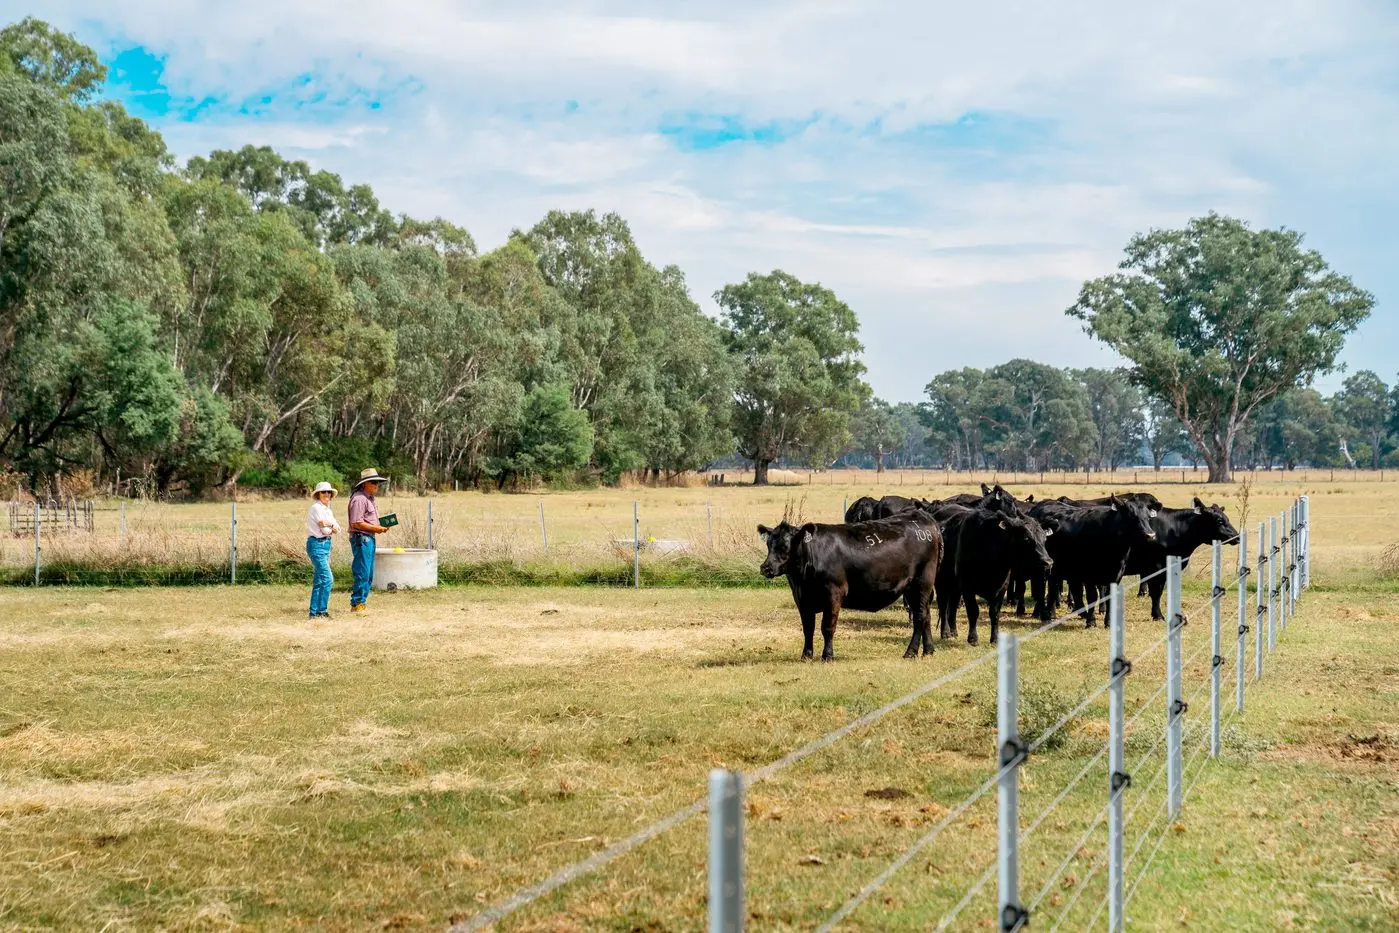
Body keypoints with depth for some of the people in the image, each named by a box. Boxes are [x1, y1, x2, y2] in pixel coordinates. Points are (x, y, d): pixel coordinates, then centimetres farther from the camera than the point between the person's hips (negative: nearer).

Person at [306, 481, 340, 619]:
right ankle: (321, 611, -12)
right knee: (327, 578, -14)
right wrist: (332, 529, 4)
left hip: (326, 545, 10)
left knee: (319, 581, 11)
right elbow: (324, 530, -15)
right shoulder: (316, 508, -10)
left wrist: (330, 526, -12)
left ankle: (314, 612, 14)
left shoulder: (328, 510, 16)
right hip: (317, 544, -9)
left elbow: (338, 530, 7)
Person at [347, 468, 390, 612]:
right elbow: (356, 523, -21)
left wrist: (380, 527, 10)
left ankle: (361, 602, 19)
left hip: (369, 538, 11)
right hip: (361, 538, -11)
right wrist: (375, 528, -16)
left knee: (369, 574, 13)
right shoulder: (359, 499, -15)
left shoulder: (369, 498, 18)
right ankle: (357, 604, -5)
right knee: (362, 573, -9)